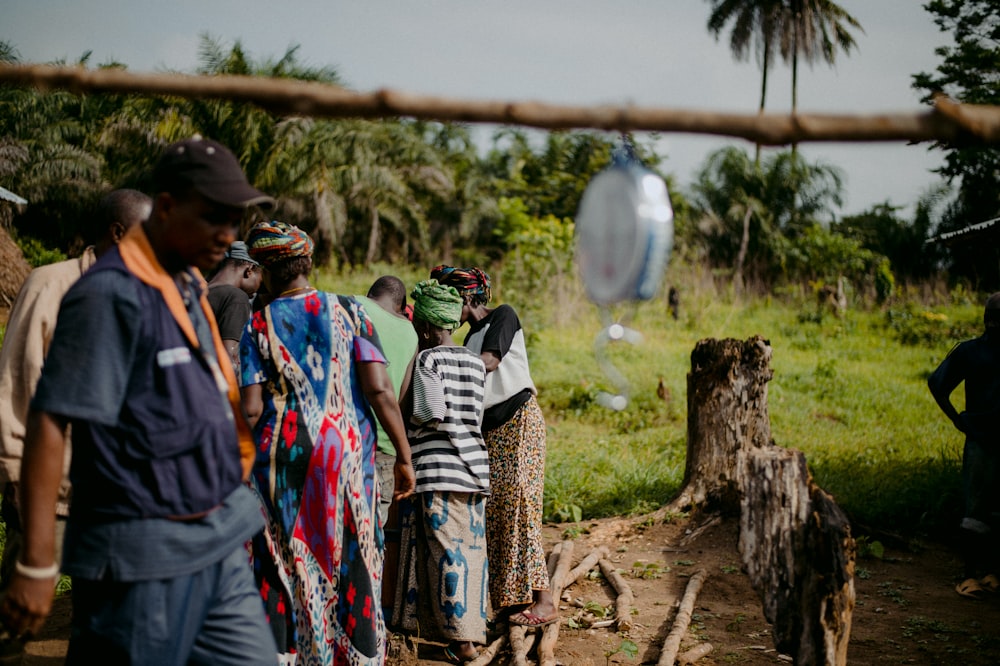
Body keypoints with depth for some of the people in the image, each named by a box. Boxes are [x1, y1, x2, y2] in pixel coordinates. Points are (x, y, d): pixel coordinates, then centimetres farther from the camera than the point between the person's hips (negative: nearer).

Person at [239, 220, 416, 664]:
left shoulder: (259, 324, 0)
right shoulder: (348, 312, 1)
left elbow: (251, 408, -6)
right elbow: (379, 389, -7)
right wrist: (404, 456, -2)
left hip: (282, 456, -1)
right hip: (347, 455, 1)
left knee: (281, 562, 8)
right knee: (351, 561, 10)